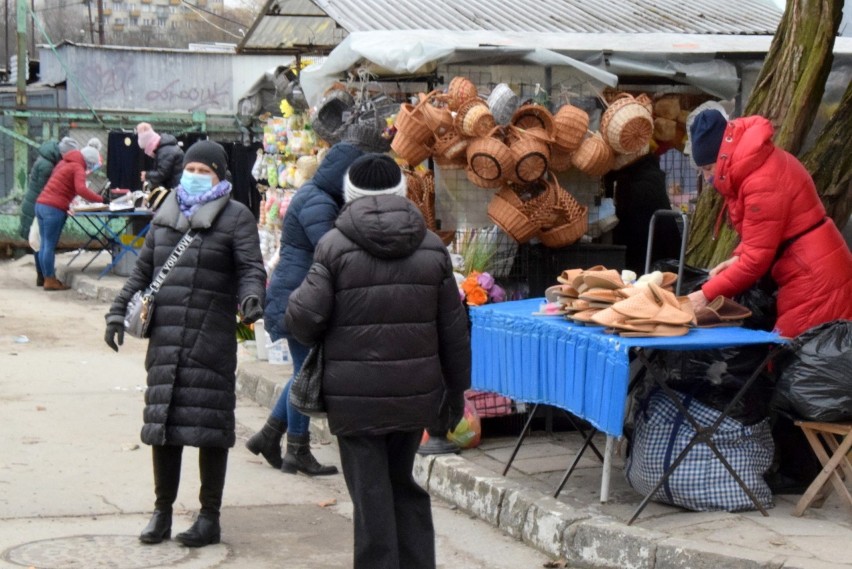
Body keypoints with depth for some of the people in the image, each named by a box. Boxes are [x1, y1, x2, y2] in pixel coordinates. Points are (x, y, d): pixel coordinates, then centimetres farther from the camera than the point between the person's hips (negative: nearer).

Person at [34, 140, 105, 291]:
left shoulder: (65, 163, 19)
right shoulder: (78, 168, -7)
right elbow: (81, 189, -22)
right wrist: (101, 200, -21)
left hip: (41, 204, 9)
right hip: (54, 209, -9)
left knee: (45, 245, 11)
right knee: (50, 246, -4)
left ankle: (47, 277, 17)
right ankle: (50, 281, -1)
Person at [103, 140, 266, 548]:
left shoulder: (235, 217, 2)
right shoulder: (166, 215, 17)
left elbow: (251, 268, -7)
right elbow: (142, 270, 20)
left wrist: (251, 298, -27)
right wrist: (119, 312, 12)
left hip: (211, 341, -5)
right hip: (164, 338, 5)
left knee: (209, 425, -2)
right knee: (162, 422, 7)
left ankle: (210, 517, 8)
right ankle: (162, 511, 19)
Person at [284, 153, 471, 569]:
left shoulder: (335, 246, -7)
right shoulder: (432, 248, 4)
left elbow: (304, 317, -14)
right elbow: (454, 329, 7)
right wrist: (455, 389, 16)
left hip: (354, 395, -4)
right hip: (415, 393, 4)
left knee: (371, 494, 3)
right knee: (404, 485, 19)